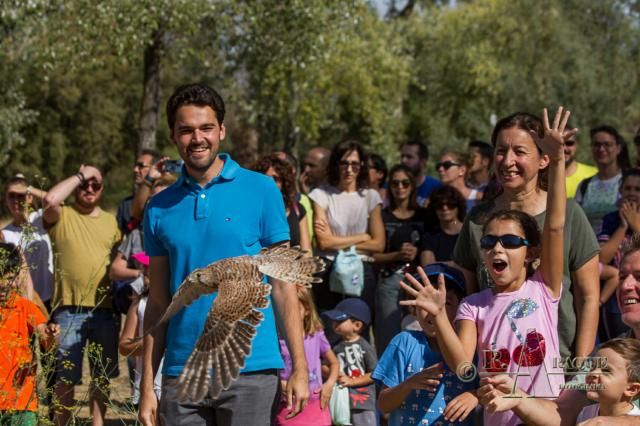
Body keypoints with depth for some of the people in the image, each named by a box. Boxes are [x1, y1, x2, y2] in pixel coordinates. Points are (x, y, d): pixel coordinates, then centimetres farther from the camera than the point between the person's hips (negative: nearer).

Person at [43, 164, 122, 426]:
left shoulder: (111, 221, 12)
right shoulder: (62, 216, 0)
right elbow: (50, 200, -23)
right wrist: (80, 175, -14)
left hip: (105, 309, 4)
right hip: (69, 310, -4)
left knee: (102, 374, 11)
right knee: (66, 376, 0)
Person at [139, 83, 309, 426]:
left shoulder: (260, 190, 2)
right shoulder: (160, 208, 9)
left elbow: (283, 285, 0)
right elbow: (158, 303, 11)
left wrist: (299, 369, -7)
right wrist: (147, 386, 5)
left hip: (250, 371, -3)